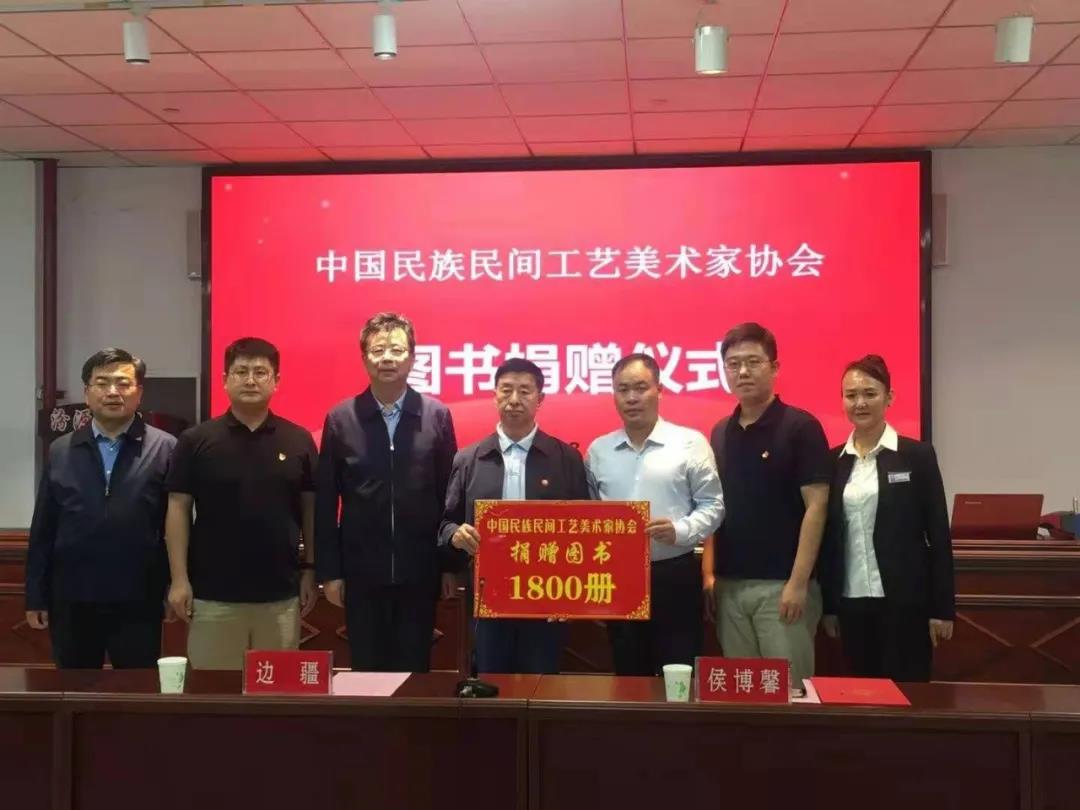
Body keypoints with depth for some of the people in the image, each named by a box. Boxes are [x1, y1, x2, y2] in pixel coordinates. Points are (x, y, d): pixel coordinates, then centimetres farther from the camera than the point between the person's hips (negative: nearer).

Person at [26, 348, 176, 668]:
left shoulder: (165, 449, -2)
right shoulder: (60, 451, 8)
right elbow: (42, 528, 8)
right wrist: (36, 596, 6)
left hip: (137, 602, -3)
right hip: (71, 601, 3)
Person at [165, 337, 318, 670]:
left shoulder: (298, 440, 3)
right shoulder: (196, 440, 0)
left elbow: (310, 508, 7)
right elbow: (178, 508, 0)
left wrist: (310, 571, 4)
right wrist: (179, 579, -5)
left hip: (281, 593, 1)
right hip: (213, 593, -1)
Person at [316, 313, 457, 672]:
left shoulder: (437, 416, 0)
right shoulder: (340, 419, 0)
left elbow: (451, 494, 1)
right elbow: (325, 503, 1)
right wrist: (329, 572, -2)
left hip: (420, 570, 0)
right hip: (361, 571, 0)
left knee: (414, 670, 9)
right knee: (366, 670, 10)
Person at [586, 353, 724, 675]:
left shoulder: (690, 443, -3)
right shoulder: (598, 450, 9)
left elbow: (712, 504, -3)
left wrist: (680, 530, -20)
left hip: (675, 576, -3)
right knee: (629, 676, 13)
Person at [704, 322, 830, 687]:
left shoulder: (800, 427, -7)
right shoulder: (720, 433, 10)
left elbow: (815, 507, -11)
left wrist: (799, 582, -16)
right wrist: (709, 572, 6)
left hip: (781, 584, -5)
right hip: (729, 585, 5)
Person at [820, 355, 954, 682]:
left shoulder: (917, 455, -3)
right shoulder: (834, 461, 6)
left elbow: (938, 534, -4)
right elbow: (828, 534, 8)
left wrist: (942, 608, -6)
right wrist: (828, 604, 7)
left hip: (905, 601, -3)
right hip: (851, 601, 3)